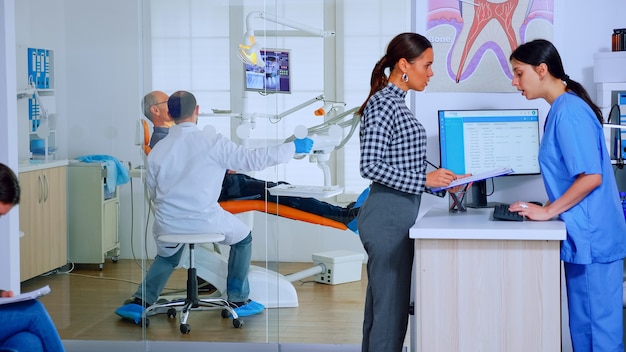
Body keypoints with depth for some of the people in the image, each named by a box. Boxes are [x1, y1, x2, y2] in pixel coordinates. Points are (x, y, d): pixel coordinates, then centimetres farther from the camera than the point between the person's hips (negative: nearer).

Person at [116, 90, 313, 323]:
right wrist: (294, 147, 4)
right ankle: (238, 301, 28)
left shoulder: (157, 150, 1)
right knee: (242, 238, 26)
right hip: (204, 221, -4)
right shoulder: (213, 143, -9)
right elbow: (253, 160, -7)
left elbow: (153, 194, 9)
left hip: (167, 225, 4)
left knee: (167, 256, 36)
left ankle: (141, 302, 21)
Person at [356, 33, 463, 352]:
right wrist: (425, 180, -19)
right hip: (388, 216, -10)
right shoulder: (382, 104, -14)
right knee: (391, 309, -5)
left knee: (381, 305, 14)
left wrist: (444, 184, 10)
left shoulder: (397, 103, 15)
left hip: (398, 214, 10)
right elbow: (371, 166, -21)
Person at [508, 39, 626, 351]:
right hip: (583, 236, 10)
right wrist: (547, 209, 10)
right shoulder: (561, 109, 14)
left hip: (593, 238, -10)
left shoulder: (569, 110, -16)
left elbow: (591, 177, -23)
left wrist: (547, 212, -17)